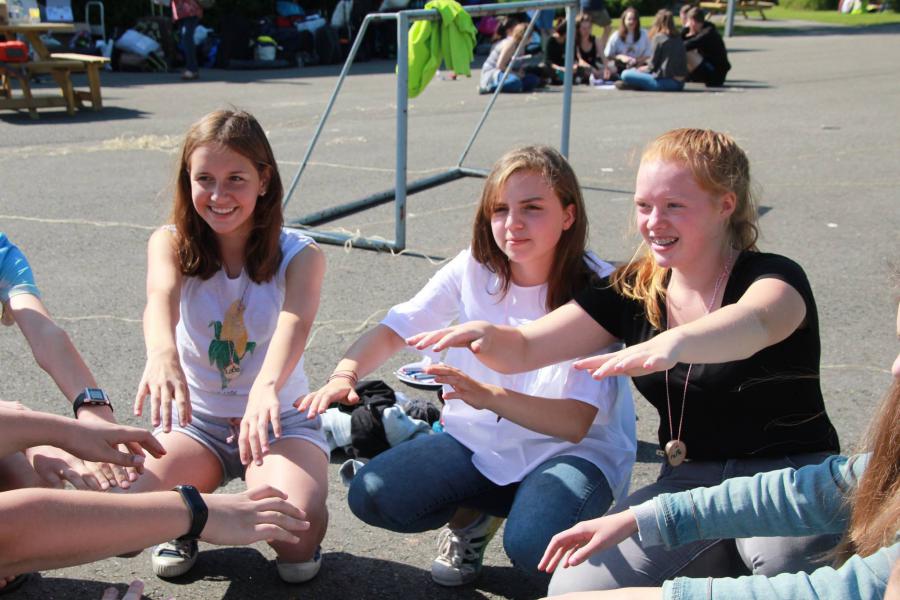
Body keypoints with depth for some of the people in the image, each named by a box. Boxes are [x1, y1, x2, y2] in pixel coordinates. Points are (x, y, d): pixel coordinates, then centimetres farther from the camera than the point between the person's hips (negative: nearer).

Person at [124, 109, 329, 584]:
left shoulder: (299, 255, -10)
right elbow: (161, 295, -30)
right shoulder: (170, 243, -6)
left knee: (298, 532, -29)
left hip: (280, 420, -1)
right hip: (194, 421, 2)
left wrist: (267, 385, -56)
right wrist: (161, 352, -55)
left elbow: (296, 322, -32)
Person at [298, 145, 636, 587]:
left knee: (533, 544, -34)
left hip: (573, 450, -3)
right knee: (371, 496, -17)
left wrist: (490, 396, -40)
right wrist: (344, 375, -28)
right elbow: (395, 328, -7)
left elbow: (575, 423, -24)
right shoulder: (473, 270, -7)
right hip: (479, 440, 4)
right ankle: (471, 516, 12)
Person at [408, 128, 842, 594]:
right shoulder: (632, 291, 3)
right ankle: (721, 564, 6)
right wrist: (485, 335, -26)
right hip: (689, 481, 5)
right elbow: (522, 350, -2)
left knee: (783, 559, -39)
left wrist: (675, 342, -59)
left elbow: (754, 322, -38)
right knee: (577, 586, -17)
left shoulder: (773, 278, -11)